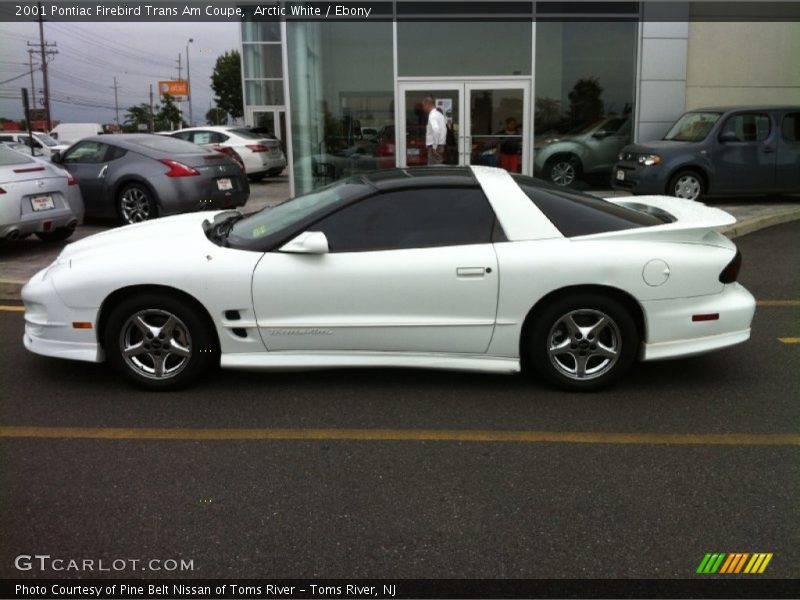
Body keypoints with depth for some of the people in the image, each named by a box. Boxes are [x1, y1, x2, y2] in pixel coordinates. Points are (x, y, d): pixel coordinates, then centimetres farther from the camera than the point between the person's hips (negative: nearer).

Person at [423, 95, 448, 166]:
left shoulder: (432, 116, -13)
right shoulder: (440, 115, 16)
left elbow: (436, 130, -28)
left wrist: (434, 147, -24)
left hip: (435, 147, -9)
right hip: (441, 145, 9)